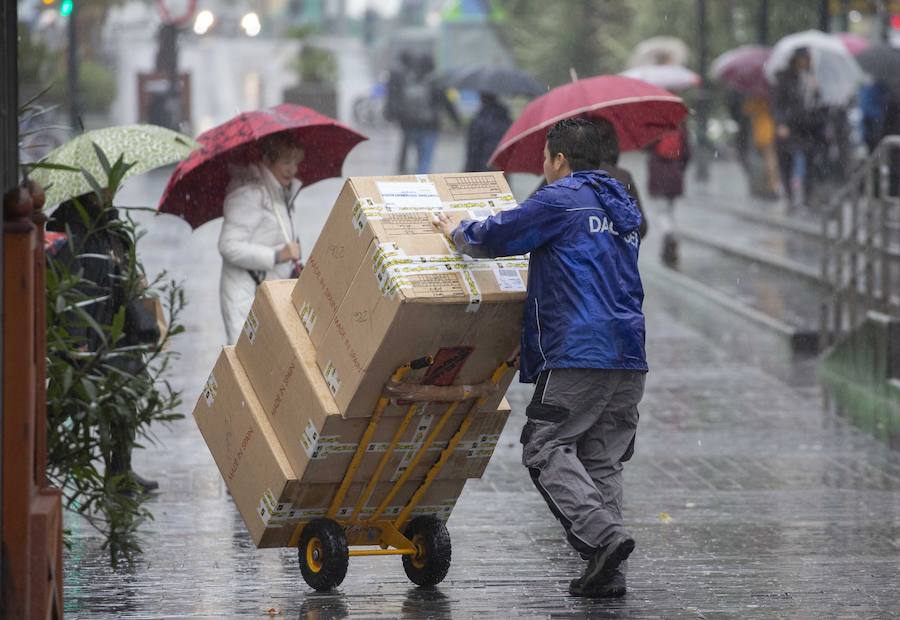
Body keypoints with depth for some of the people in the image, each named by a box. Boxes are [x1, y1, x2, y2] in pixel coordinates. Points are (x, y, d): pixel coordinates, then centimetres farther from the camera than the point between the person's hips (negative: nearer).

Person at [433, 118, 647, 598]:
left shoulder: (561, 200, -4)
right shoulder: (624, 208, 23)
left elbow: (494, 236, -1)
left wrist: (456, 232, 21)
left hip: (579, 352, -8)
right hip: (629, 356, 8)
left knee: (546, 448, -3)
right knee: (603, 459, 9)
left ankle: (602, 534, -20)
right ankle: (607, 573, 1)